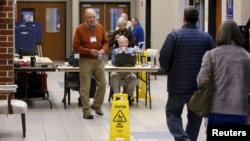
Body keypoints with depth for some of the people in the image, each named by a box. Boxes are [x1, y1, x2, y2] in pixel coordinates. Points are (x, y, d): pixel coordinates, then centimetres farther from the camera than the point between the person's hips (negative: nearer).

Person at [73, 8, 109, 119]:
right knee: (85, 87, -3)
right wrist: (89, 51, -21)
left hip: (98, 60, 5)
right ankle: (86, 111, 4)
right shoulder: (80, 29, -9)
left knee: (102, 83, 7)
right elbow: (76, 46, -11)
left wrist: (103, 49, -11)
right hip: (85, 61, -5)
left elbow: (105, 42, 11)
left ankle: (97, 105, 26)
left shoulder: (100, 27, 5)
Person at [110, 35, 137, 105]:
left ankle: (129, 96, -15)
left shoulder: (131, 51, 9)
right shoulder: (115, 51, 11)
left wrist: (125, 53, -11)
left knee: (133, 77, -32)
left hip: (128, 72, 0)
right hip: (117, 71, 0)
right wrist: (120, 53, -10)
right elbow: (113, 62, -6)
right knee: (113, 76, -33)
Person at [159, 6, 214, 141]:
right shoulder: (207, 37, 0)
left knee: (172, 113, 11)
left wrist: (168, 71, 9)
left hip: (178, 84, -2)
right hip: (200, 85, 2)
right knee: (195, 116, 14)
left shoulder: (174, 35, -9)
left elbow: (164, 58, -11)